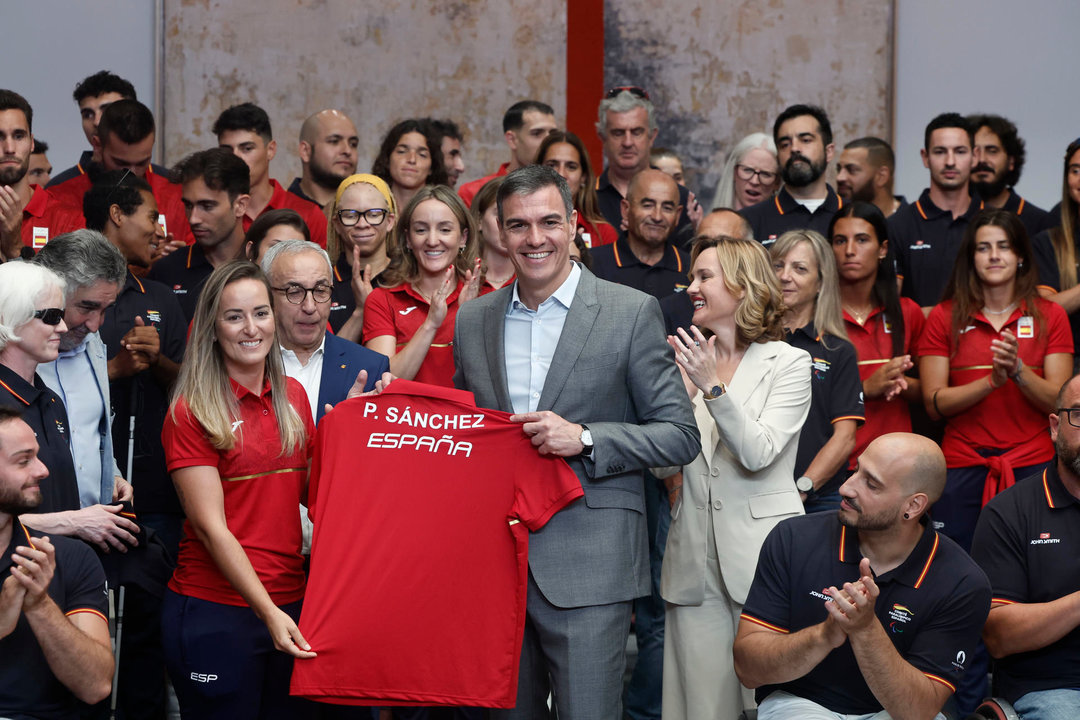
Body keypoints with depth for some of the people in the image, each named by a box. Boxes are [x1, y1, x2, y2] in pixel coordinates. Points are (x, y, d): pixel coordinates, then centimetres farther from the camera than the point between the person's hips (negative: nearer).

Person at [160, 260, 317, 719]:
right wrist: (267, 612, -19)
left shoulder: (292, 397, 10)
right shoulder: (191, 412, -8)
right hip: (215, 611, -5)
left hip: (289, 604, 5)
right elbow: (210, 526, -12)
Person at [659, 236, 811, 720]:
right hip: (695, 560, 4)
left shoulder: (788, 364, 0)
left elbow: (758, 454, -12)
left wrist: (713, 387, -21)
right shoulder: (691, 361, 12)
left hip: (760, 552, -4)